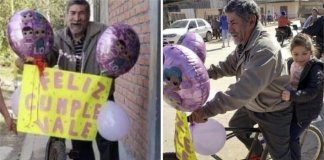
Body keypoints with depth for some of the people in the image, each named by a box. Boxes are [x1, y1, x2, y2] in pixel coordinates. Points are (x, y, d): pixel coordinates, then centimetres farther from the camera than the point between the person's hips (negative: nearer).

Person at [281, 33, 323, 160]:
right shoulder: (290, 63, 1)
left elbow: (311, 92, -30)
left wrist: (291, 95, -43)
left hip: (305, 109, -7)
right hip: (289, 106, 7)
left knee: (291, 137, -13)